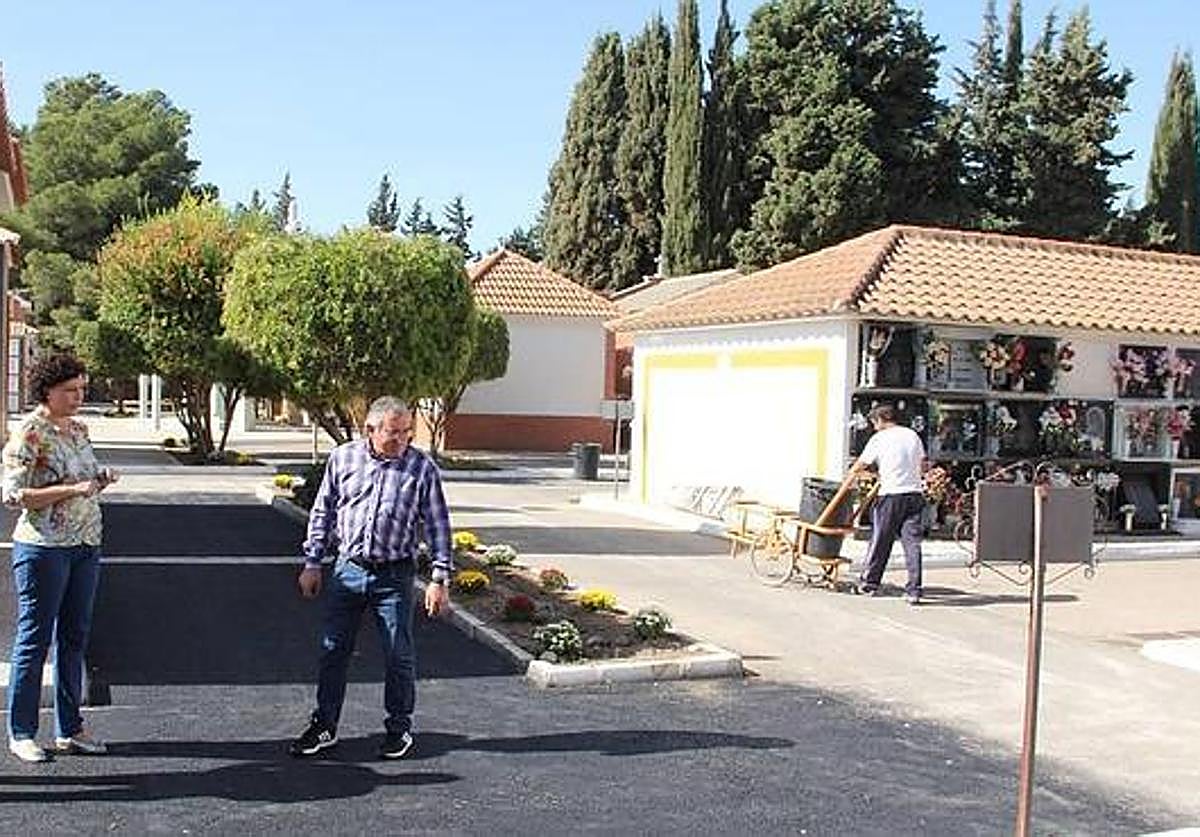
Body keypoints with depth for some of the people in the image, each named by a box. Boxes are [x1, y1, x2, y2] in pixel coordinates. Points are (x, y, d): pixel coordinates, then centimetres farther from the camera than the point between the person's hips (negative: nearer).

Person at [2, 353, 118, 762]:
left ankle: (69, 729, 20)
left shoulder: (78, 429, 12)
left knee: (75, 637, 11)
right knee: (34, 640, 1)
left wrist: (101, 481, 1)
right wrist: (71, 489, -22)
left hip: (86, 545, 7)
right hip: (43, 548, -7)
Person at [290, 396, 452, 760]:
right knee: (333, 649, 8)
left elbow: (438, 526, -2)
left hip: (395, 575, -2)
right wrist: (312, 563, 8)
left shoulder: (422, 468, -5)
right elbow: (322, 513, 10)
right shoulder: (342, 458, 1)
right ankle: (324, 726, 23)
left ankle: (399, 727, 23)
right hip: (348, 569, 2)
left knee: (398, 655, 5)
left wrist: (439, 579, -5)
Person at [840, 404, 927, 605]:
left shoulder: (879, 439, -3)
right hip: (915, 494, 4)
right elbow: (922, 466, 16)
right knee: (912, 543, 1)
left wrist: (844, 486, 15)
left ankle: (869, 583, 18)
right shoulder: (912, 435, 11)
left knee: (880, 542, 7)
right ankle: (914, 591, -2)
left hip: (891, 495, -4)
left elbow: (858, 467, 1)